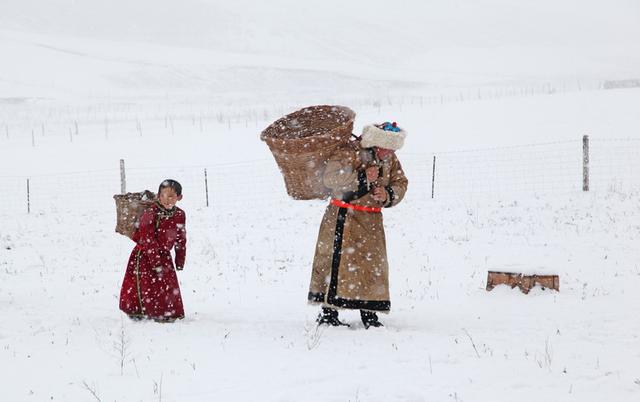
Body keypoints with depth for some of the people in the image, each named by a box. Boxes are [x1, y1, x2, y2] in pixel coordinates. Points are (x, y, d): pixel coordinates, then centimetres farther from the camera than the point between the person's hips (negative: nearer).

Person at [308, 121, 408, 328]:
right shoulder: (350, 154, -17)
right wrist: (362, 177, -29)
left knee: (373, 263, 6)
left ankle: (369, 312, 15)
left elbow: (401, 183, 8)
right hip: (343, 217, -6)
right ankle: (328, 313, -5)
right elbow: (330, 177, -27)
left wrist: (388, 195, -14)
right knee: (339, 261, -8)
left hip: (372, 219, 6)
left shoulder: (390, 160, 4)